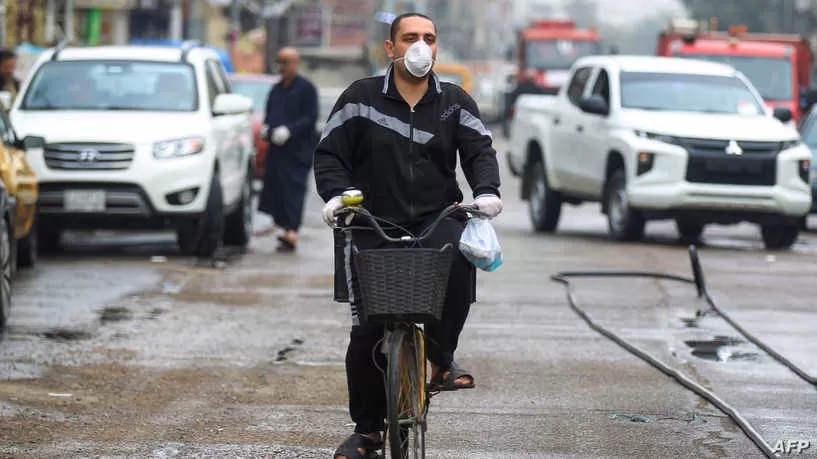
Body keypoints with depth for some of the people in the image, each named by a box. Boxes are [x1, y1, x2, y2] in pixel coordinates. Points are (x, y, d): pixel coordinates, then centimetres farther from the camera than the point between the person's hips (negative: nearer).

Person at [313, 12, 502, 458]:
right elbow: (330, 153, 3)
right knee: (367, 330, -4)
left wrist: (486, 191, -15)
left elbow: (479, 150, 4)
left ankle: (442, 357, -15)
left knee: (458, 257, -35)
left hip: (436, 218, 1)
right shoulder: (360, 98, 4)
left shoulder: (455, 102, 10)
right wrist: (336, 194, -15)